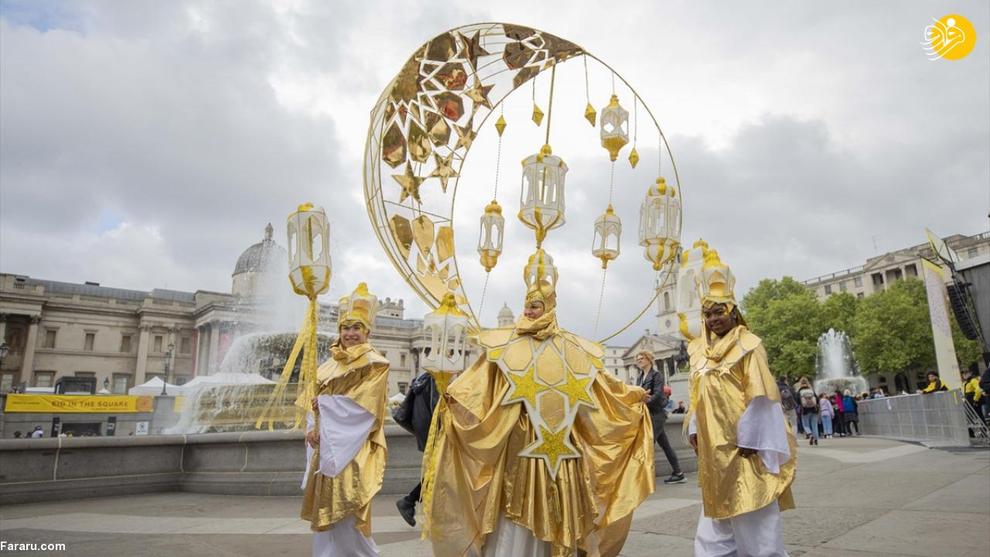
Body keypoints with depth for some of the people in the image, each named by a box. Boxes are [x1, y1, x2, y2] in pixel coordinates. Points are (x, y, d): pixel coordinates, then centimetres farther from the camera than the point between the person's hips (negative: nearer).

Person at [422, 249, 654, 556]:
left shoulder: (570, 347, 6)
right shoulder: (507, 343, -2)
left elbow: (600, 383, 12)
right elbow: (477, 382, -11)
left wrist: (631, 394, 8)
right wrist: (454, 394, -26)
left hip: (558, 440, 2)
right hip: (519, 438, -2)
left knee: (556, 510, 9)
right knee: (517, 508, 1)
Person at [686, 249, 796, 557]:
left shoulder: (748, 345, -9)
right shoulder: (699, 350, 10)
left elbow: (759, 396, -13)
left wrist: (747, 439, -15)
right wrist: (694, 428, 8)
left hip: (743, 444, -7)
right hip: (714, 446, 7)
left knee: (754, 521, 1)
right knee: (717, 518, 14)